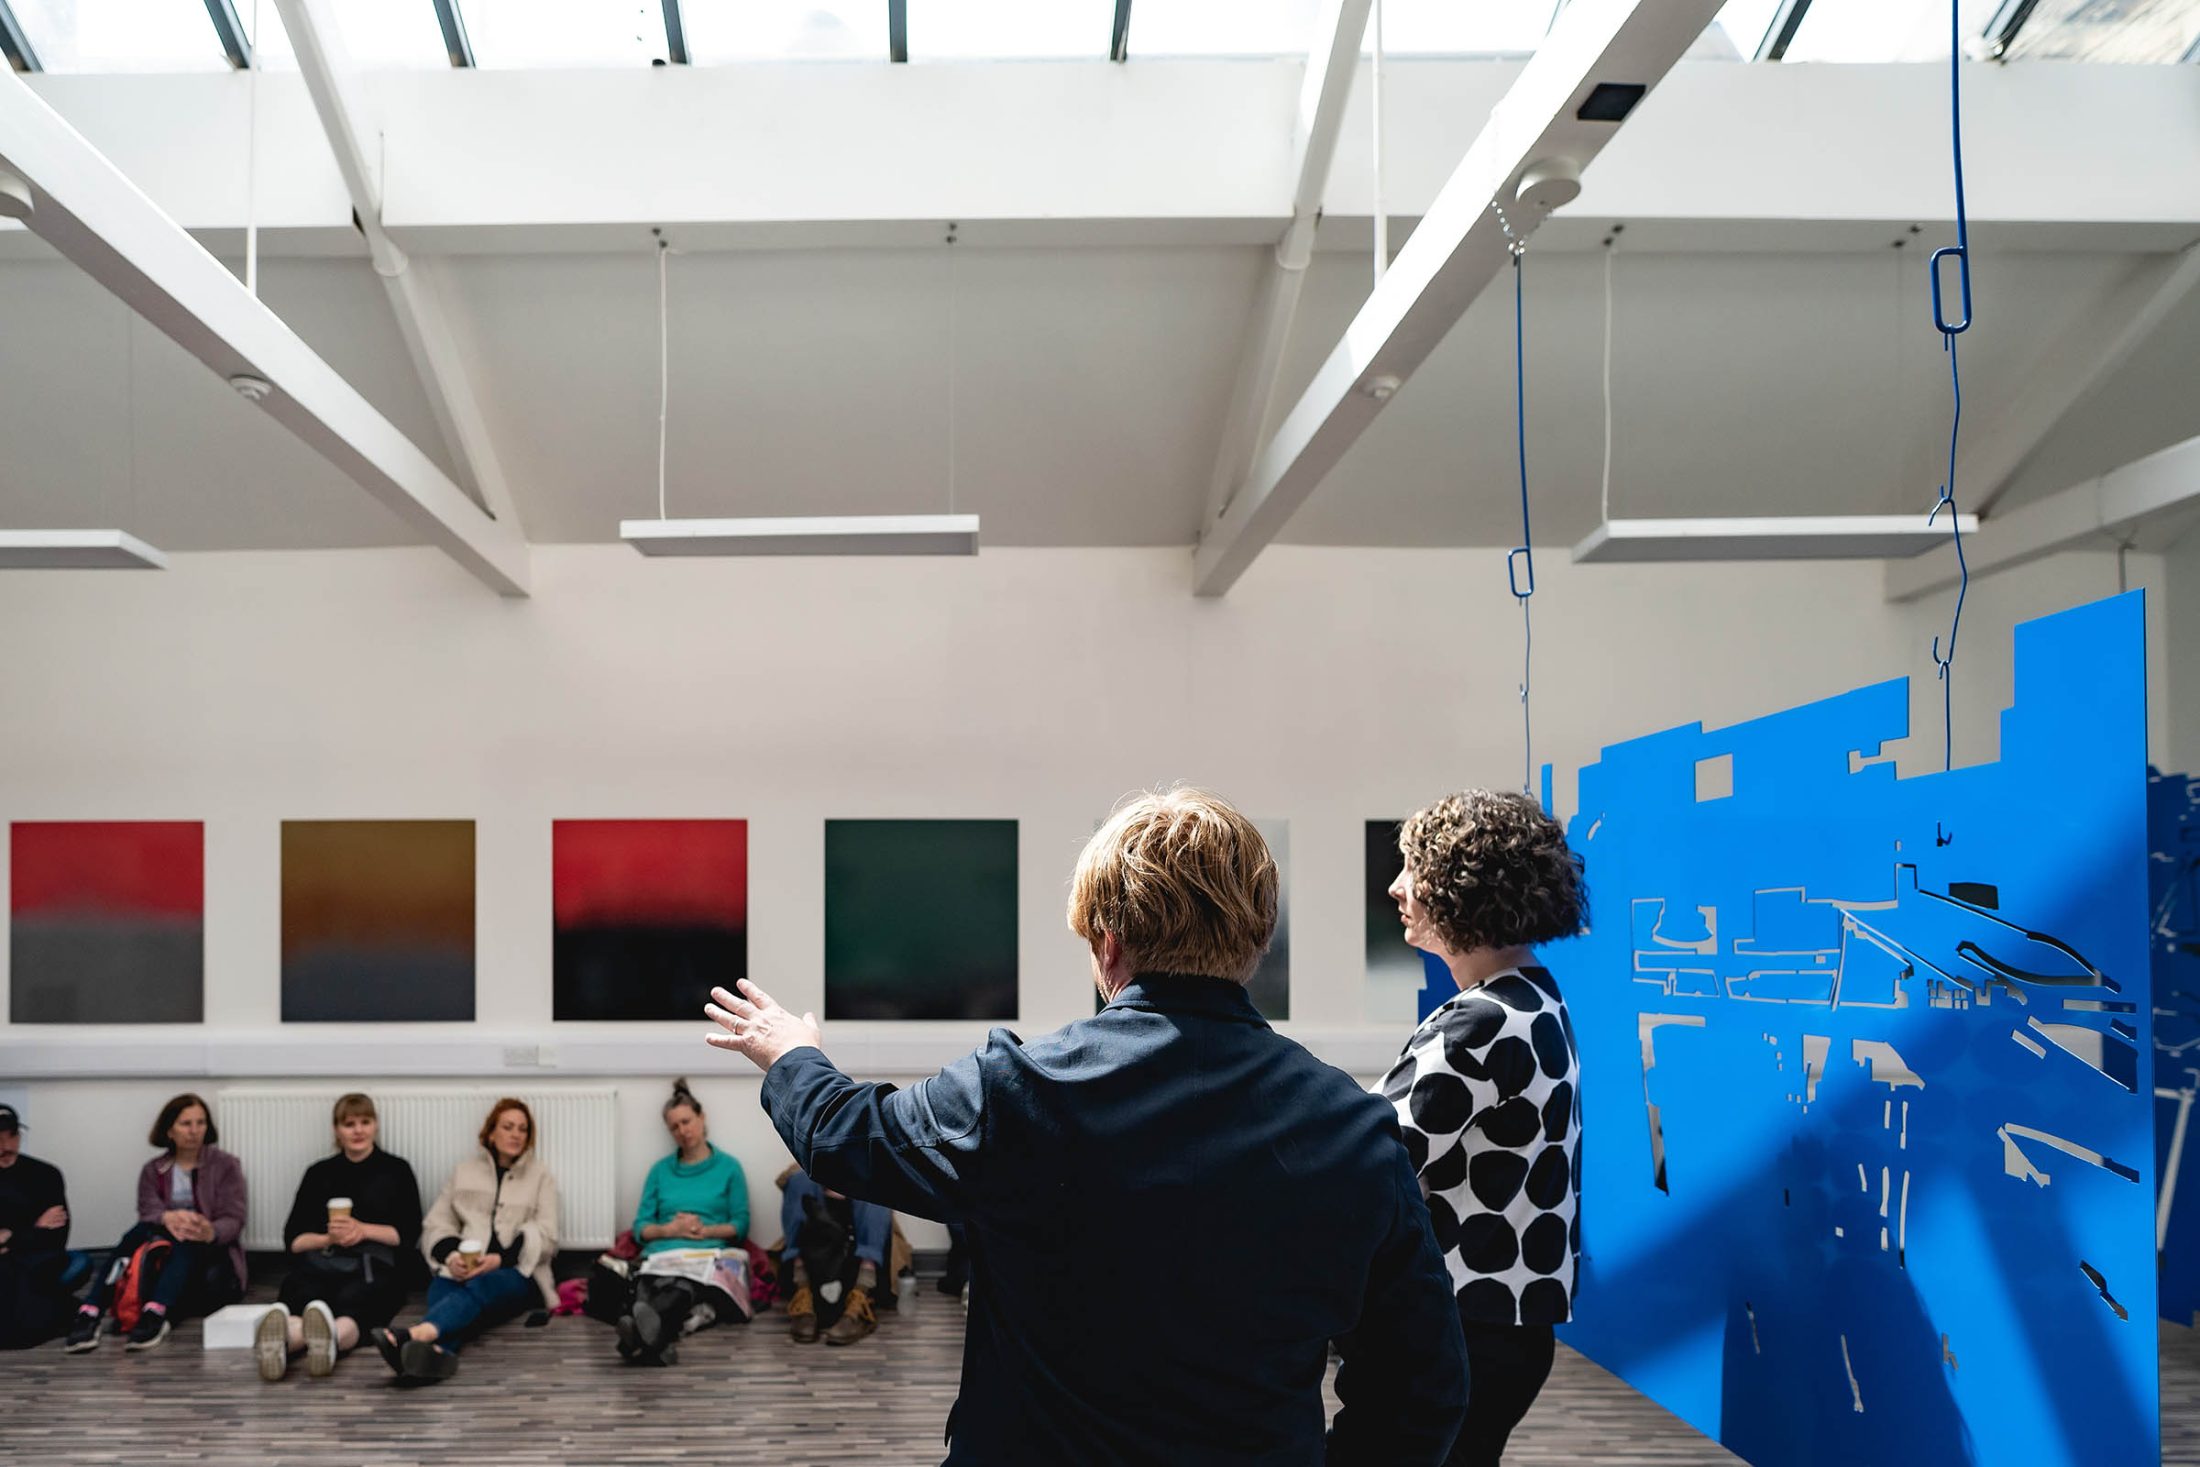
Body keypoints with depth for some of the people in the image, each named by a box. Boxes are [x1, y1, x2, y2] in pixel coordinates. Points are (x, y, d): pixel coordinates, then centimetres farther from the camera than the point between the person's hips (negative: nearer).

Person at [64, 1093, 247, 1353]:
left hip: (213, 1256, -2)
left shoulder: (226, 1165, 4)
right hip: (162, 1261, 2)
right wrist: (168, 1218, -33)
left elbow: (233, 1220, -8)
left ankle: (155, 1313, -55)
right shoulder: (152, 1171, 11)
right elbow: (148, 1211, -8)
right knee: (142, 1231, -27)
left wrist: (211, 1232, -33)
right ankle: (91, 1313, -42)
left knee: (188, 1239, -33)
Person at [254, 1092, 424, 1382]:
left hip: (374, 1265, -2)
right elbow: (292, 1239, 17)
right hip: (318, 1264, 2)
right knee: (297, 1297, -37)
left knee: (351, 1303, -39)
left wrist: (363, 1230, -6)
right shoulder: (319, 1173, 22)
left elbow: (410, 1234, 9)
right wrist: (327, 1238, -4)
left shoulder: (396, 1170, 17)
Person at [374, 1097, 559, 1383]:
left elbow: (545, 1237, 4)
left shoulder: (541, 1177, 18)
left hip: (514, 1274, -2)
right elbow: (435, 1224, 13)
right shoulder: (464, 1171, 24)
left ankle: (412, 1336, -68)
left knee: (479, 1287, -39)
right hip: (462, 1269, 2)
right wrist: (450, 1255, -11)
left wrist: (500, 1258, -14)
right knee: (441, 1288, -36)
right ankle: (438, 1352, -70)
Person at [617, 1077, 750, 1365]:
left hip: (711, 1253, -2)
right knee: (657, 1287, -40)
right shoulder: (660, 1170, 24)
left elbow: (741, 1225, 10)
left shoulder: (728, 1167, 17)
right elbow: (640, 1228, 17)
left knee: (683, 1287, -43)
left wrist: (706, 1230, -8)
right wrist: (670, 1229, -4)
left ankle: (639, 1330, -75)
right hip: (664, 1254, 2)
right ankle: (657, 1335, -75)